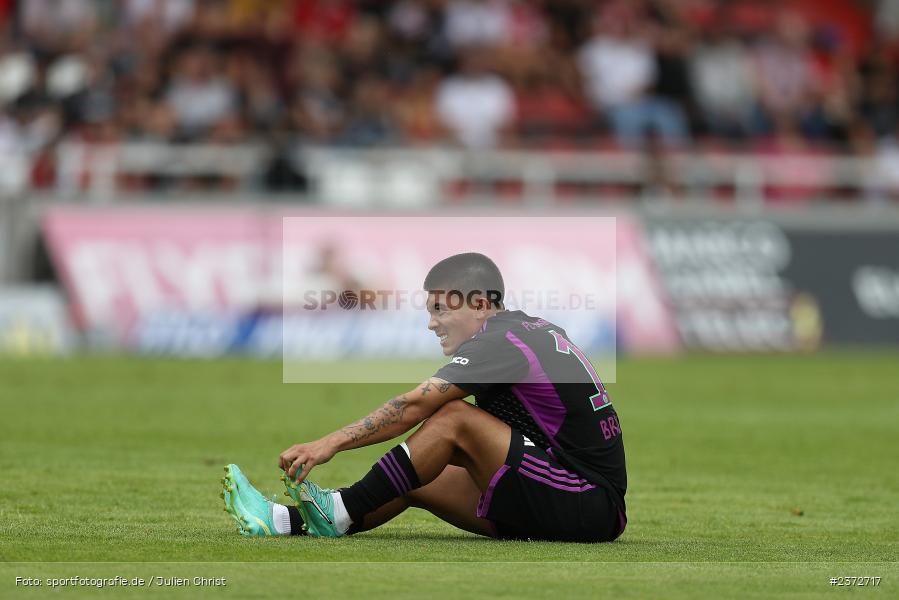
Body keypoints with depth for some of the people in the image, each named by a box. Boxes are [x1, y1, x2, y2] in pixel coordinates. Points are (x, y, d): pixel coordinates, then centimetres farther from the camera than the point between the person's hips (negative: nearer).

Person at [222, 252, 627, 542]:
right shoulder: (532, 329, 15)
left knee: (453, 419, -16)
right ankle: (283, 521, 1)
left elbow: (413, 407, -18)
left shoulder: (499, 342, -13)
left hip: (590, 512, -10)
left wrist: (331, 443, -17)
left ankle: (340, 513, -9)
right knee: (413, 481, 6)